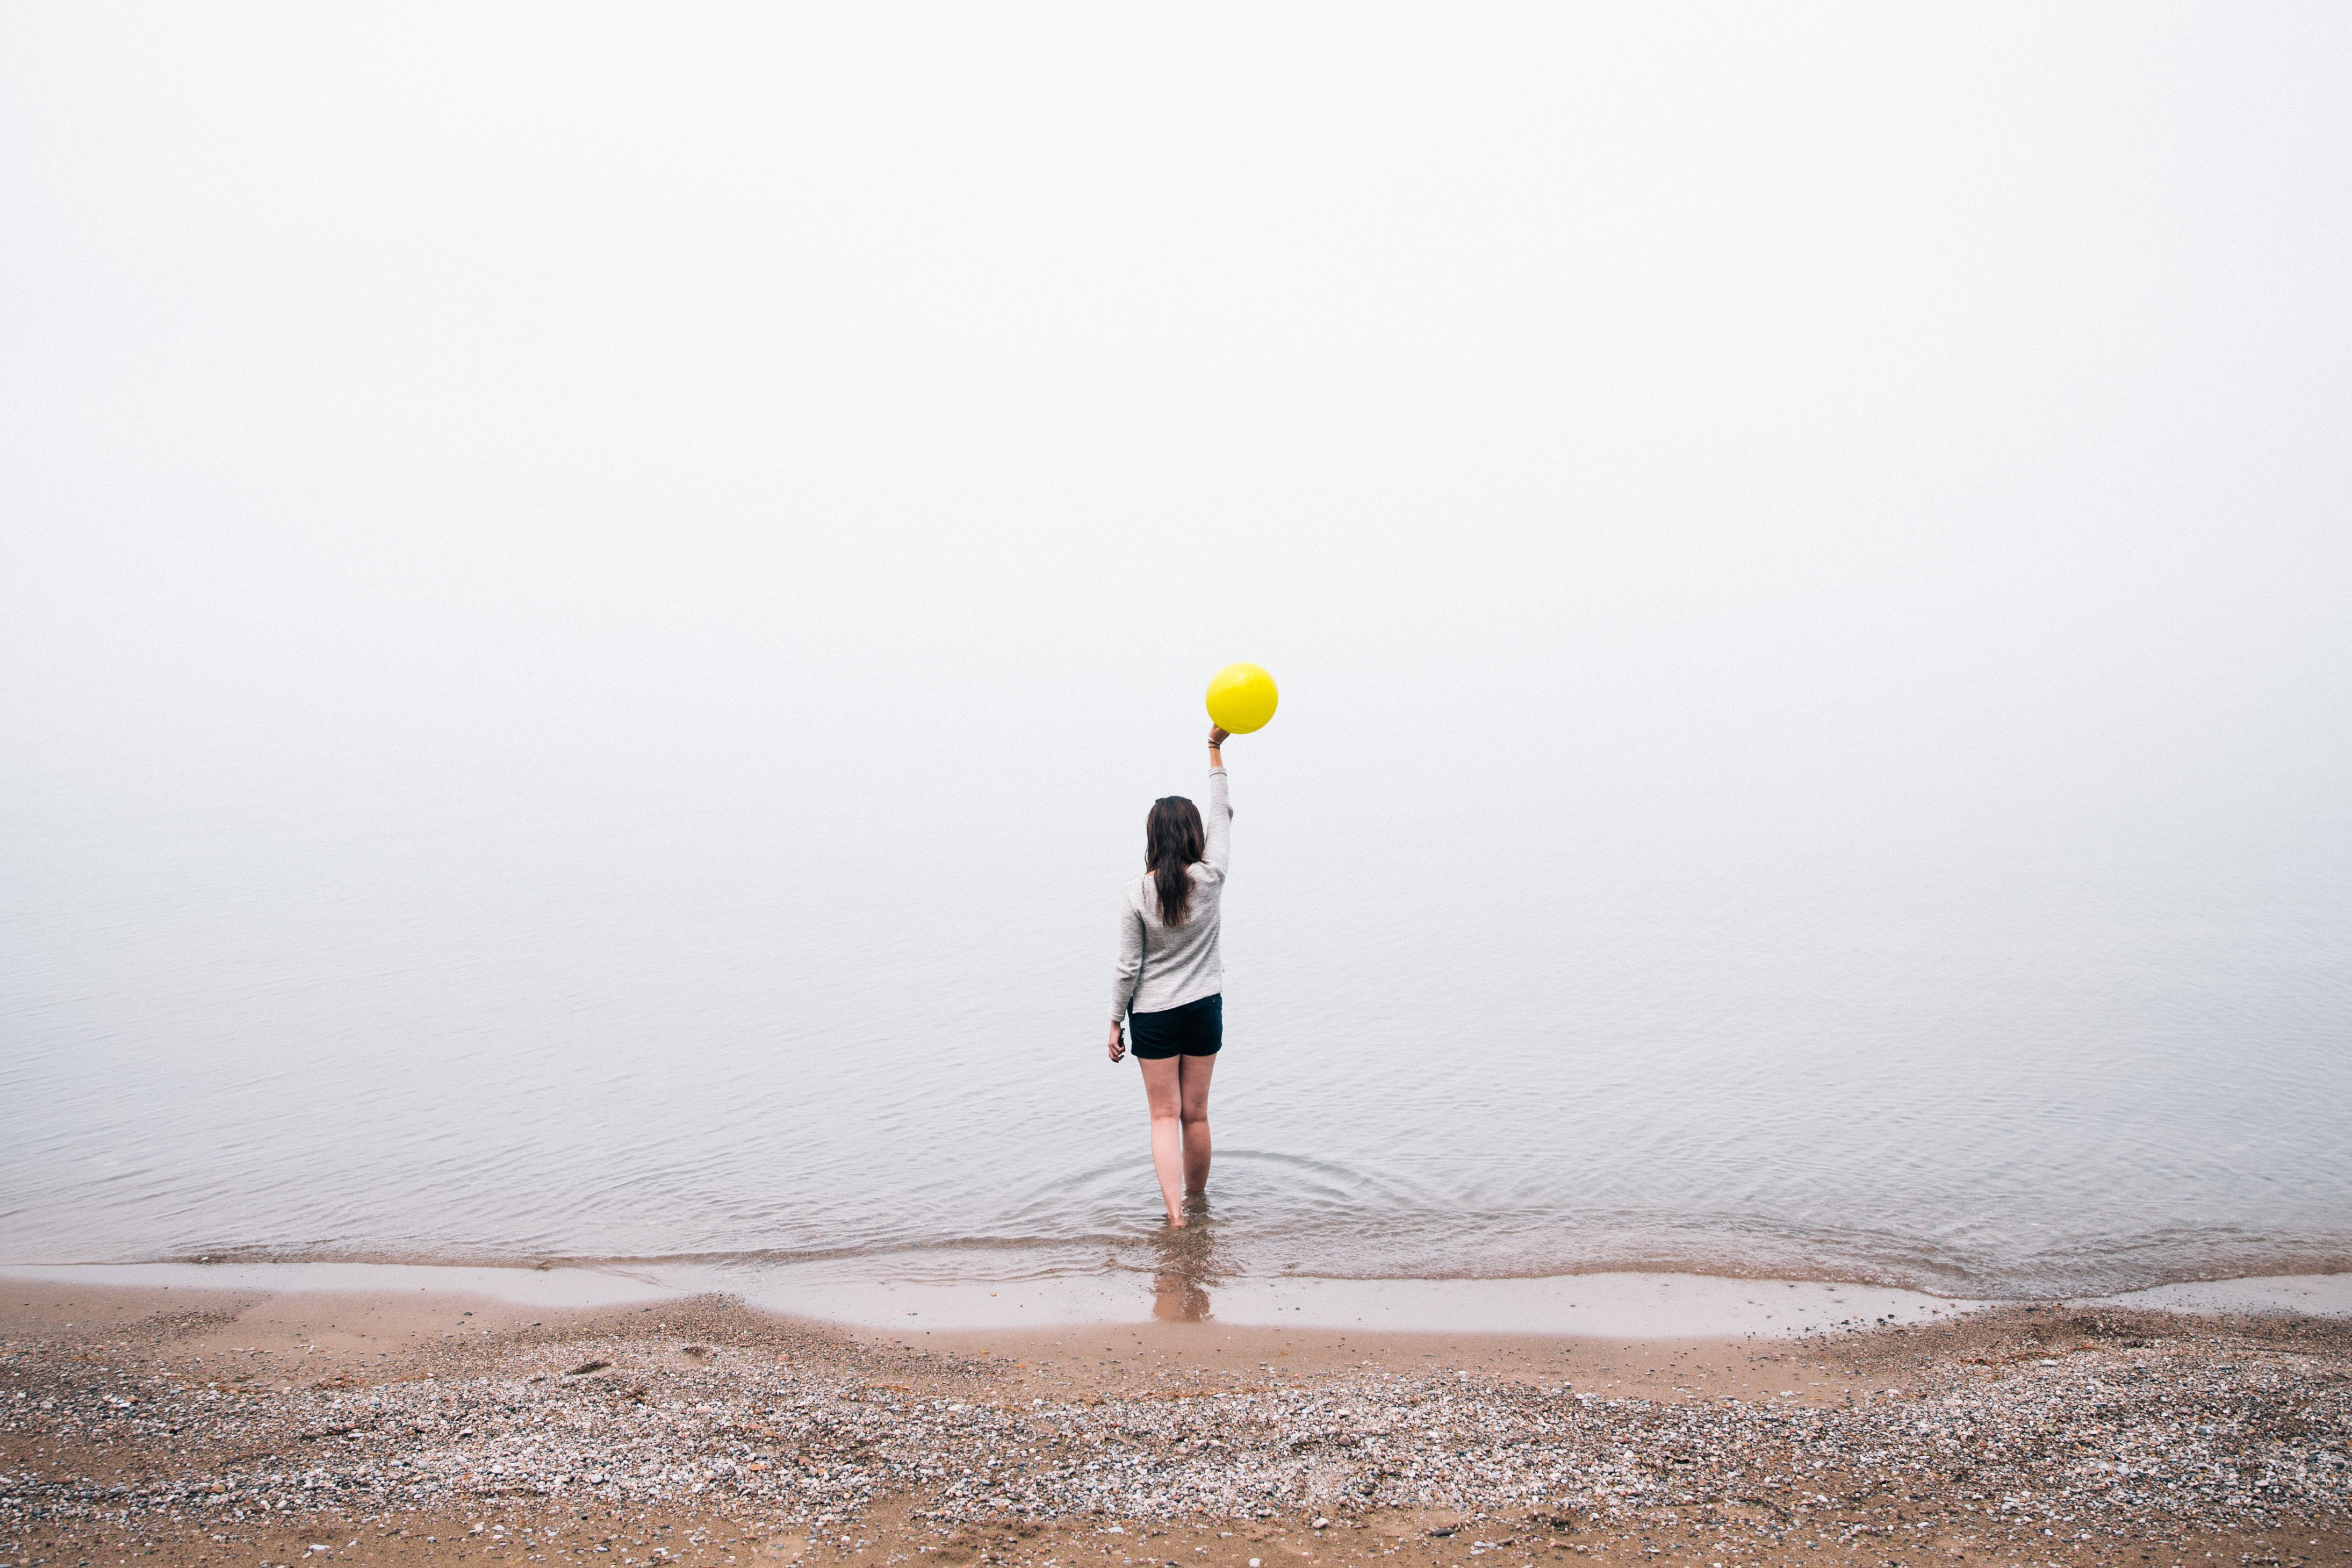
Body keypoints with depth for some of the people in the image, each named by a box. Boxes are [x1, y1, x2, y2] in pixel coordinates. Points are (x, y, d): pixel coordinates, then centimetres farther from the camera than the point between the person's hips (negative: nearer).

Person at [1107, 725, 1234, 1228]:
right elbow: (1223, 815, 2)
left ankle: (1174, 1213, -10)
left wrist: (1115, 1021, 1)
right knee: (1196, 1114, 14)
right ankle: (1196, 1201, 27)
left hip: (1153, 1015, -1)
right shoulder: (1210, 879, -12)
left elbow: (1129, 966, -10)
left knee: (1165, 1117, 2)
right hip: (1204, 1009, 2)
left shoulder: (1137, 893, -14)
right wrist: (1216, 753, 7)